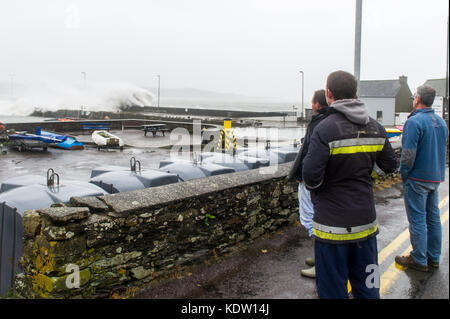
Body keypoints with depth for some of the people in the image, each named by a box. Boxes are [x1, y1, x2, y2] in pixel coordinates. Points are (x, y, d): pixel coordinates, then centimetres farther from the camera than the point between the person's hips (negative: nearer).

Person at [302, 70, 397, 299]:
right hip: (366, 222, 6)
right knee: (368, 290, 19)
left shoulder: (325, 129, -17)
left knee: (332, 290, 8)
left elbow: (311, 177, -21)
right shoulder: (376, 128, 2)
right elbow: (390, 166, 13)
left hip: (333, 225, -6)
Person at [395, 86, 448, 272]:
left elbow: (408, 154, -22)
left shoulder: (414, 121, -18)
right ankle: (434, 258, 25)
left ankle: (419, 260, 9)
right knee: (433, 218, 15)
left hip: (417, 179, -8)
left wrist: (403, 174, -9)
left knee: (417, 220, 1)